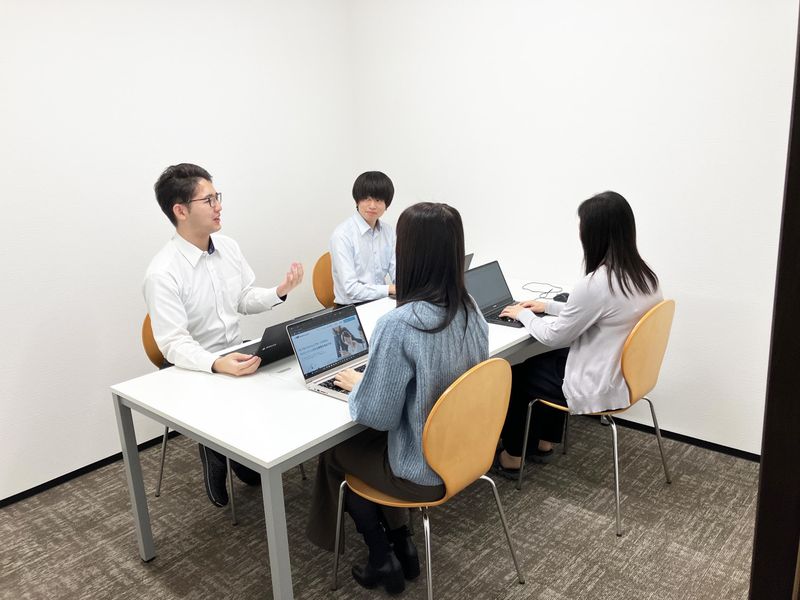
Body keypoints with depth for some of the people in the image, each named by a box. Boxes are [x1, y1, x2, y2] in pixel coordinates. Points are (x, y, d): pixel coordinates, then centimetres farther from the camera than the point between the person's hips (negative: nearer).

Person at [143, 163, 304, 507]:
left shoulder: (228, 247, 0)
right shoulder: (163, 273, -21)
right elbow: (174, 344, -25)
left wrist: (280, 292, -8)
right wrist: (218, 364, -42)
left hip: (237, 357, 6)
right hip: (193, 370, -6)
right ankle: (218, 471, 8)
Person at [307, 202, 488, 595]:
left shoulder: (399, 324, -30)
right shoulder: (471, 312, -6)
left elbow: (377, 416, -22)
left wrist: (357, 383, -3)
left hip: (426, 472, -7)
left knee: (335, 451, 20)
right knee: (370, 442, 29)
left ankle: (383, 560, 29)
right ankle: (401, 545, 32)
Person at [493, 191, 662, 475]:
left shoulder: (596, 283, -29)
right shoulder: (644, 276, -3)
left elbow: (554, 337, -16)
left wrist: (523, 314, 2)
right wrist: (549, 306, 16)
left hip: (598, 391, -8)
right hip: (627, 378, 8)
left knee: (517, 375, 15)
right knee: (545, 362, 28)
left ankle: (513, 456, 29)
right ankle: (544, 442, 39)